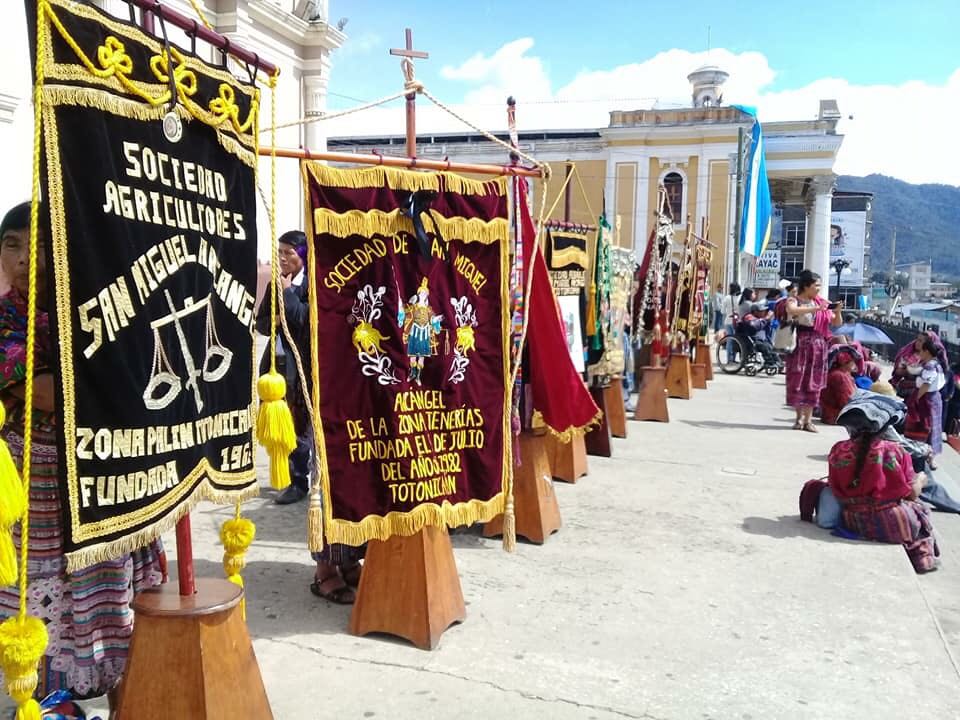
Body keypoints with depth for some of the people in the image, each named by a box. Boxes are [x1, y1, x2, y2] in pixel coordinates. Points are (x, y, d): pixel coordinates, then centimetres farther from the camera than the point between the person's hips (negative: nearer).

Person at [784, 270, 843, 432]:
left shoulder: (821, 303, 10)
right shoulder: (793, 300, -2)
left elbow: (836, 324, 13)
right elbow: (792, 310, -26)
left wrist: (837, 311, -6)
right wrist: (816, 309, -30)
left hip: (817, 345, 4)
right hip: (799, 344, -3)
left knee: (813, 382, 2)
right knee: (797, 381, -1)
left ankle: (808, 419, 5)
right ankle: (799, 417, 12)